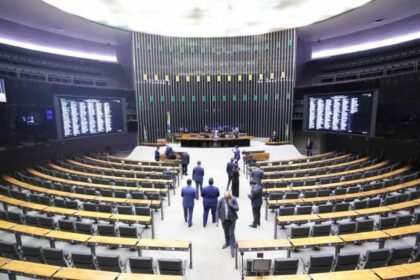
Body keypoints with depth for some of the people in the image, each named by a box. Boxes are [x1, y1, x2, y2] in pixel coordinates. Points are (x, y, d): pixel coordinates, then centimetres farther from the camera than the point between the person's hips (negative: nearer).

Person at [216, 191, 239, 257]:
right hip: (224, 219, 2)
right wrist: (217, 220, -9)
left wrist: (230, 204, -25)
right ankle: (227, 243, 44)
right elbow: (217, 210, -7)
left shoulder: (234, 200, -13)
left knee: (231, 233, -3)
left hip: (232, 219, -2)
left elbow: (237, 208, -14)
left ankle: (233, 248, 7)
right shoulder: (220, 200, -13)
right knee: (226, 232, 19)